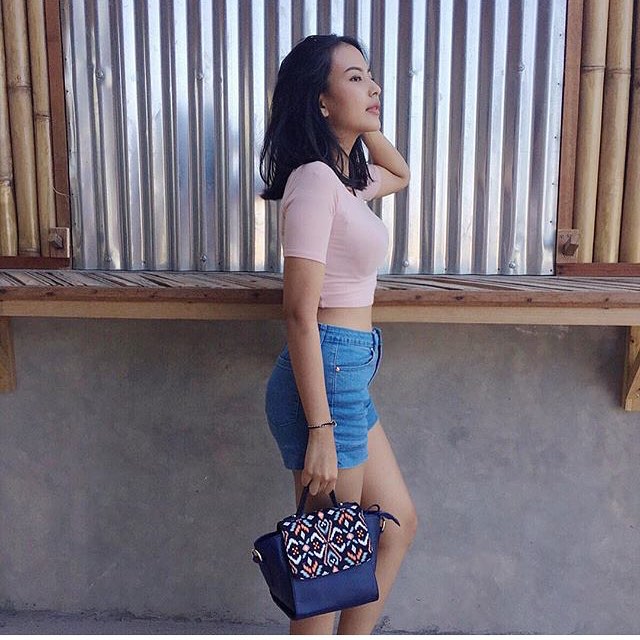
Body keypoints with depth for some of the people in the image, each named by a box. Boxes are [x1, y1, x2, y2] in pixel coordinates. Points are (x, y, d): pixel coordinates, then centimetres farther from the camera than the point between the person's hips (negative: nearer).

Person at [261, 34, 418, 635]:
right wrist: (321, 429, -21)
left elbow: (399, 175, 35)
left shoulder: (346, 175, 12)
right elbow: (299, 312, -20)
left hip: (349, 376, 10)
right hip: (325, 375, -10)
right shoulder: (314, 178, -15)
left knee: (398, 524, 21)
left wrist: (366, 124, 16)